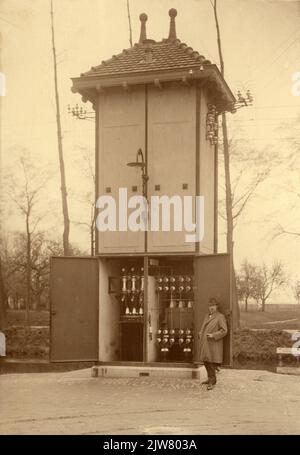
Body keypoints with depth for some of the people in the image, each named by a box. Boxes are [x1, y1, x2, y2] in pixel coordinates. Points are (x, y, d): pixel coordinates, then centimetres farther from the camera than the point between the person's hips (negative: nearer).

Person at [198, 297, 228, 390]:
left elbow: (224, 331, -13)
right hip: (205, 343, 8)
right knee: (205, 361, 13)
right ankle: (211, 378, 28)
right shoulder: (207, 316, 15)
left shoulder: (220, 317, -8)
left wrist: (213, 335, -21)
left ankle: (212, 382, -4)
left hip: (214, 344, -8)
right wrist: (200, 333, 8)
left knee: (212, 363, -10)